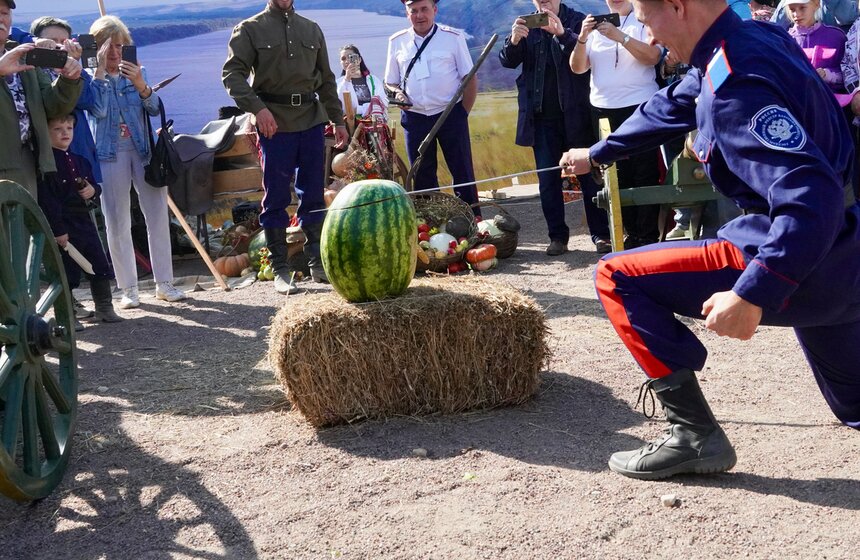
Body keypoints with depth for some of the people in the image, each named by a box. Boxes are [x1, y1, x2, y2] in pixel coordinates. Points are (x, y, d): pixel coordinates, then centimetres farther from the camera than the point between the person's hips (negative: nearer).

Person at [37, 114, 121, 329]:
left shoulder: (80, 161, 13)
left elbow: (94, 185, 23)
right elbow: (46, 199, -17)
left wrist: (93, 190, -3)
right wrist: (57, 229, -20)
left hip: (84, 221, 7)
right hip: (63, 226, -7)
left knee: (101, 266, 11)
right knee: (68, 273, -1)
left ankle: (104, 308, 24)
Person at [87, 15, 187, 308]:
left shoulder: (136, 73, 7)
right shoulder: (91, 78, 1)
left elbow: (154, 109, -2)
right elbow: (98, 110, -16)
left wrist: (141, 85, -20)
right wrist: (100, 70, -15)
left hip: (143, 151, 2)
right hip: (110, 154, -2)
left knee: (158, 215, 0)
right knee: (117, 223, 1)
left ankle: (164, 283, 8)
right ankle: (128, 288, 9)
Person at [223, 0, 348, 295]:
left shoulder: (312, 30, 15)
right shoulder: (250, 29, 2)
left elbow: (326, 79, 19)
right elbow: (232, 74, -7)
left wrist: (338, 119, 16)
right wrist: (257, 107, -21)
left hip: (311, 120, 4)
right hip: (274, 123, -4)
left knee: (314, 195, 8)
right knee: (276, 197, 0)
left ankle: (317, 262, 18)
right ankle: (280, 269, 7)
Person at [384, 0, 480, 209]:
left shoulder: (453, 38, -3)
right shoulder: (397, 42, 5)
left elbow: (470, 79, 1)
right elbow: (391, 82, 13)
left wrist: (463, 113, -2)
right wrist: (398, 94, -8)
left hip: (450, 115, -2)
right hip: (414, 118, 3)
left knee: (462, 172, 2)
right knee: (422, 177, 9)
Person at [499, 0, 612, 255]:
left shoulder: (578, 21, -1)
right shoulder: (526, 26, 8)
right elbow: (507, 60, -1)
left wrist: (562, 33, -33)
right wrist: (514, 40, -23)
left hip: (575, 114, -3)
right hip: (541, 117, 3)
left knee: (589, 175, 2)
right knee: (547, 180, 5)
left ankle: (601, 234, 9)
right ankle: (558, 236, 13)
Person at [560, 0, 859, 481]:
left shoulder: (737, 82, -23)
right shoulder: (755, 39, 7)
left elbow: (809, 195, -32)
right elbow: (674, 105, 24)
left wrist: (754, 294, -39)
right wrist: (597, 154, 36)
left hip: (798, 262, -10)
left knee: (617, 278, -5)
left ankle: (695, 436, -2)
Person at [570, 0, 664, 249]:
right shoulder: (596, 27, 13)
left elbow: (652, 56, -13)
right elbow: (577, 67, 6)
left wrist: (619, 36, -21)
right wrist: (582, 38, -10)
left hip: (640, 107, -4)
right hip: (603, 109, 4)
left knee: (645, 173, -4)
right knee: (617, 175, 5)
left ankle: (648, 236, -1)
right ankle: (631, 233, 11)